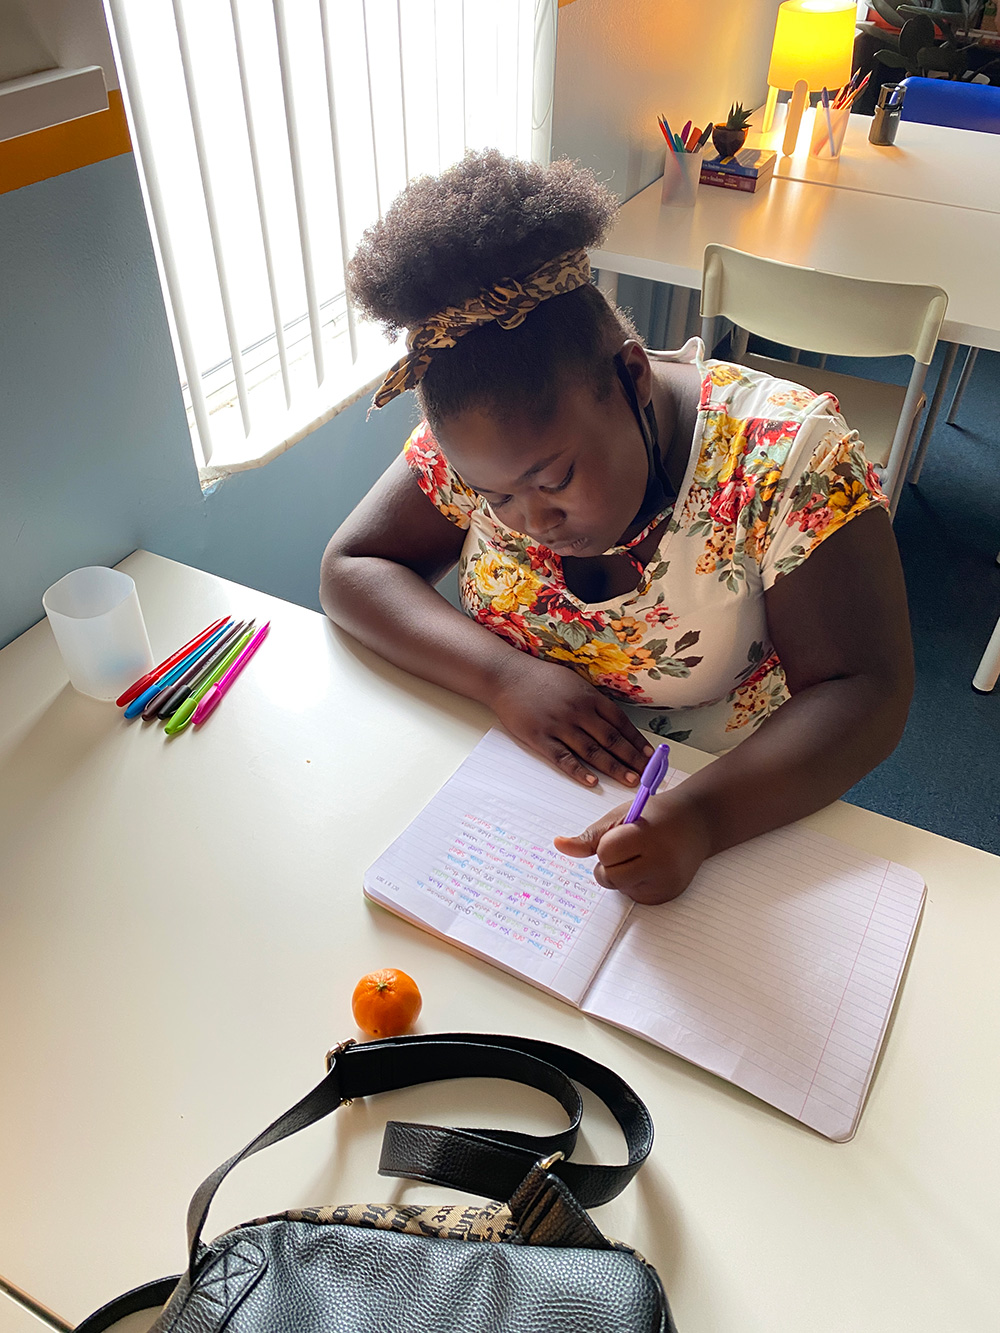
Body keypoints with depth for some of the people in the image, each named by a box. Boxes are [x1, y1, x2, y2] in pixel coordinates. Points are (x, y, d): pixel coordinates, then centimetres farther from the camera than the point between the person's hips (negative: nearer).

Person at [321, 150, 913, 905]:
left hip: (722, 808, -2)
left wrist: (701, 818, -37)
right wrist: (503, 676, -25)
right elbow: (351, 569, -9)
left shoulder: (788, 456, -21)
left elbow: (866, 693, -21)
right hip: (507, 780, 3)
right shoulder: (480, 441, -12)